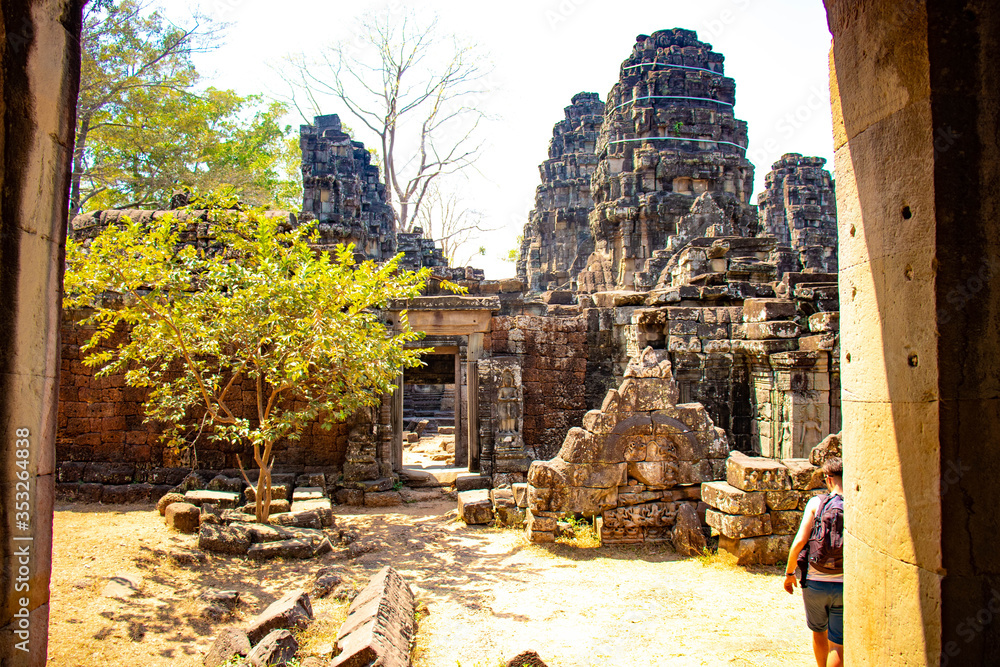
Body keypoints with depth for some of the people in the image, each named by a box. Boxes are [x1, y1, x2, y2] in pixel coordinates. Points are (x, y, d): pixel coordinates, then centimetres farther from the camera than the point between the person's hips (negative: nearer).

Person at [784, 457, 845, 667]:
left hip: (814, 581, 0)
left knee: (819, 633, 24)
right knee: (837, 645, 9)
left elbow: (799, 541, -10)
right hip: (844, 585, 0)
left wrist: (789, 573, 3)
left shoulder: (817, 502, -7)